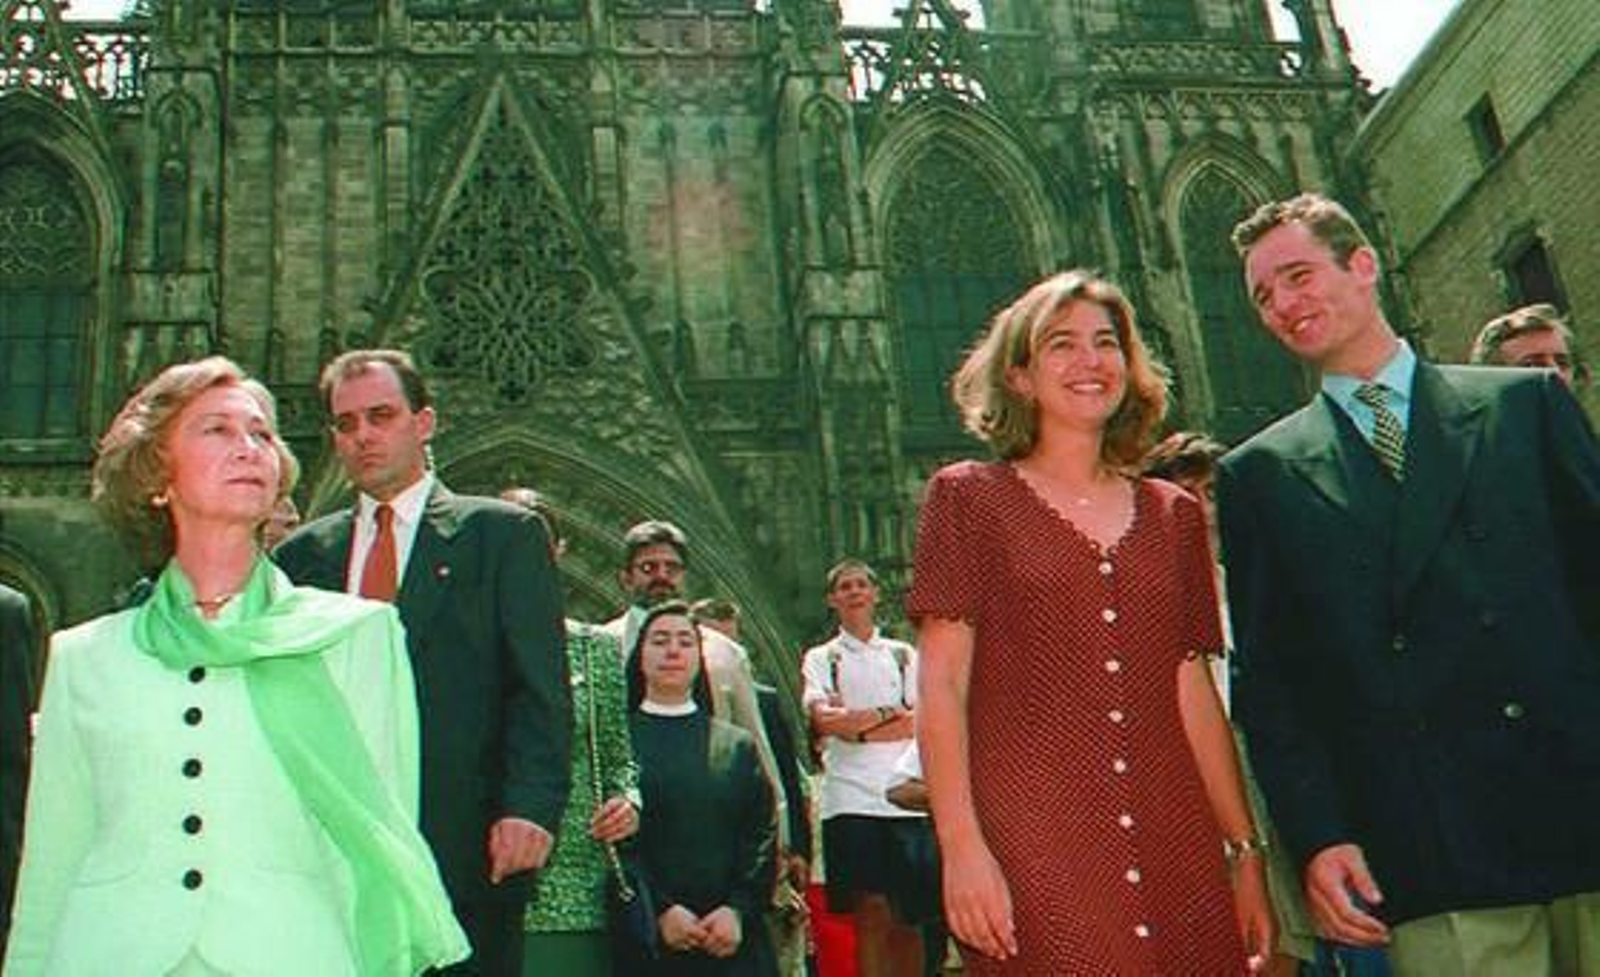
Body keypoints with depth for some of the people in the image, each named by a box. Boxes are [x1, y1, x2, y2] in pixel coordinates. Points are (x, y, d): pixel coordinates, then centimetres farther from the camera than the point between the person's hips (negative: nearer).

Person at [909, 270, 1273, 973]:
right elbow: (941, 685, -3)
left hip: (1176, 851, 4)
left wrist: (1246, 851, 10)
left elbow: (1194, 693, 15)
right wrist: (960, 846, -13)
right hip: (1030, 846, -3)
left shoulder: (1173, 515, 16)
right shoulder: (969, 499, 4)